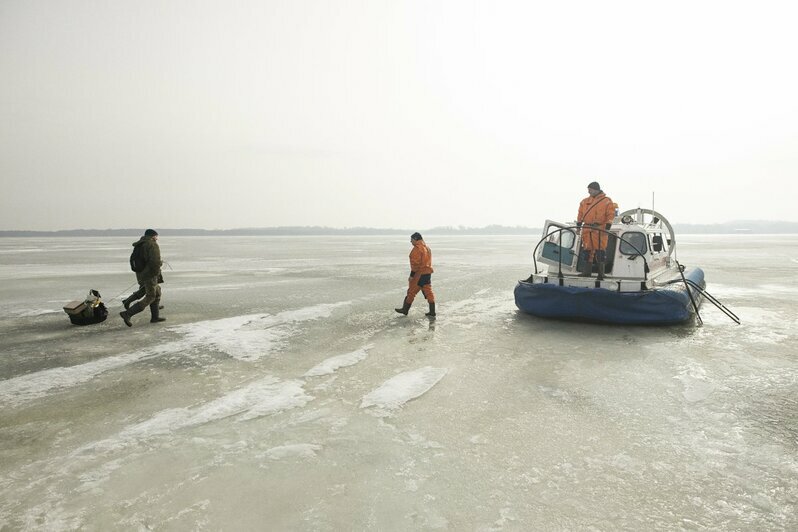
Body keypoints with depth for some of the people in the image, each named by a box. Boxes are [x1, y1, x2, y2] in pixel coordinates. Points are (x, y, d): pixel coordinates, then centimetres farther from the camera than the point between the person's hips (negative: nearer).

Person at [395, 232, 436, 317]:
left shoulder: (417, 248, -14)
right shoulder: (427, 248, 15)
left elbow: (415, 263, -19)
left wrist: (412, 275, -17)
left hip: (419, 274, -9)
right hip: (428, 273, 9)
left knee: (411, 292, 3)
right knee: (428, 292, 8)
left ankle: (405, 309, 12)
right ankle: (432, 312, 6)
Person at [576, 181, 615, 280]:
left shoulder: (607, 201, 0)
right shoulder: (585, 201, 15)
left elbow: (610, 215, -4)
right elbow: (580, 214, 20)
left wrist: (607, 227, -11)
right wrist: (578, 226, 14)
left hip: (600, 230, -5)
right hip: (587, 229, 5)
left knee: (600, 251, -6)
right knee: (587, 250, 5)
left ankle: (601, 273, -1)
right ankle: (587, 271, 13)